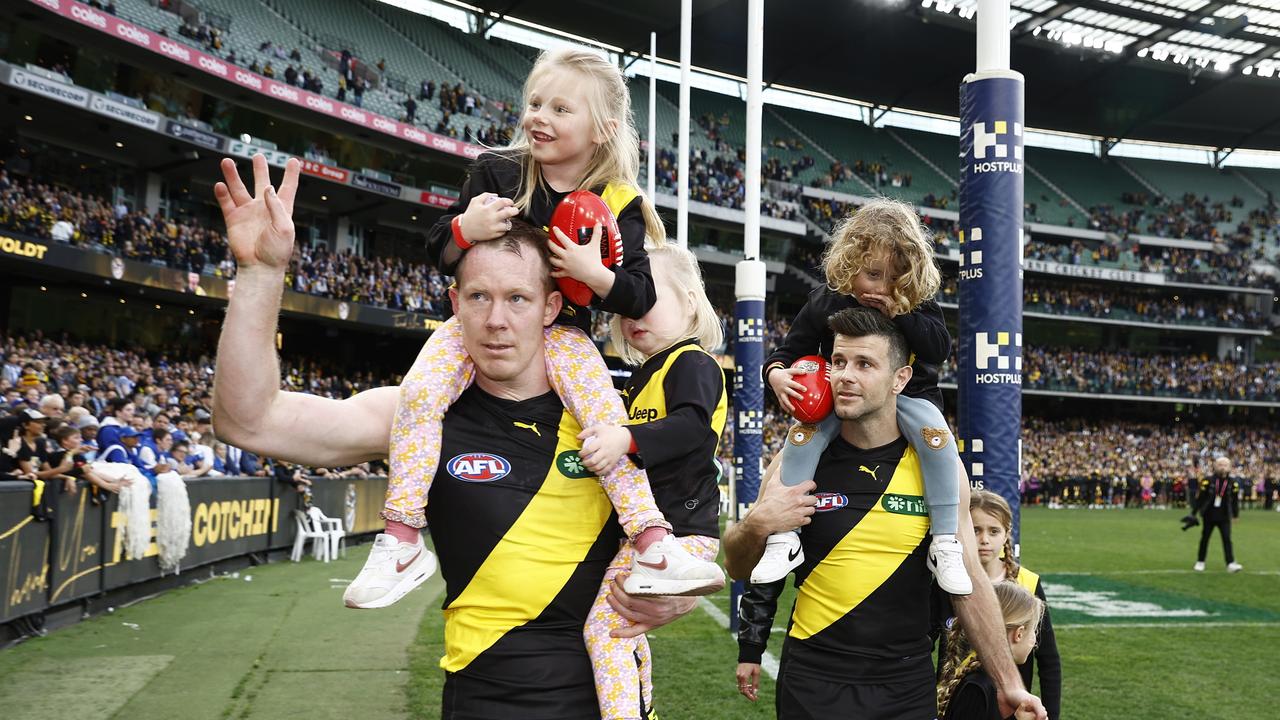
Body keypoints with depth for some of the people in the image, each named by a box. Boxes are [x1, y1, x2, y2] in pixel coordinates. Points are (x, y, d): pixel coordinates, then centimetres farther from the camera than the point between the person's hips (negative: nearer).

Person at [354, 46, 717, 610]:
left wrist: (595, 273, -26)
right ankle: (401, 537, -15)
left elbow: (638, 298, -5)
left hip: (561, 331, -1)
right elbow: (441, 255, 2)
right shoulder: (496, 173, -2)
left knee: (607, 415, -25)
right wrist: (465, 229, -22)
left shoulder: (617, 203, -5)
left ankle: (651, 548, -20)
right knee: (418, 393, -23)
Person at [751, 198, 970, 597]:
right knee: (803, 432, -27)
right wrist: (776, 372, -24)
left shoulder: (918, 304, -5)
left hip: (906, 395, 0)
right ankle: (784, 540, -21)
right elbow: (792, 347, -1)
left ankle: (945, 543, -21)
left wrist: (900, 313, -27)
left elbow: (941, 348, -16)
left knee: (936, 433, -31)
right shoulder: (825, 303, -6)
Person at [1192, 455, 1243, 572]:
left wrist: (1236, 514, 14)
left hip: (1224, 516, 1)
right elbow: (1199, 498, -5)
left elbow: (1235, 500, 7)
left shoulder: (1233, 482, -3)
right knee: (1204, 538, 9)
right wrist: (1193, 513, -2)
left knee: (1227, 539, -7)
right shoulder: (1207, 481, -9)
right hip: (1209, 515, -1)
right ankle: (1200, 562, 21)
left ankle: (1231, 563, -11)